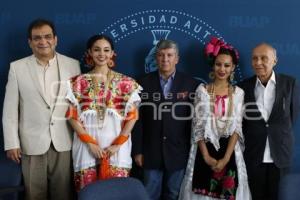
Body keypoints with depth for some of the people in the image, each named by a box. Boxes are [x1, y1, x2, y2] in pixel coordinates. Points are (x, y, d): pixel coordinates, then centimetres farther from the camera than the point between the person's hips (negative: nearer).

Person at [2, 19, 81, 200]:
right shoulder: (17, 67, 0)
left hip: (64, 142, 1)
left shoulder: (72, 64, 2)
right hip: (32, 143, 0)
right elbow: (10, 109, 1)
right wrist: (12, 143, -3)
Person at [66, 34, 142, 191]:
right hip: (87, 146, 0)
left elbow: (132, 116, 1)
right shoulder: (79, 82, 2)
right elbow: (72, 117, 0)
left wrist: (117, 144, -7)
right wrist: (91, 143, -9)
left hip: (117, 148, 0)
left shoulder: (125, 83, 1)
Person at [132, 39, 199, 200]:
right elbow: (138, 119, 0)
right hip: (151, 152, 1)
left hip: (178, 153, 0)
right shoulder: (144, 83, 1)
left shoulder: (190, 84, -1)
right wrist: (137, 150, -2)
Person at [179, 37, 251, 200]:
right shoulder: (202, 90, 2)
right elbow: (198, 125, -3)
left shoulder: (238, 92, 4)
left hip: (230, 150, 1)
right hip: (205, 150, -1)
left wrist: (225, 158, -13)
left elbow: (236, 127, -3)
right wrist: (206, 156, -12)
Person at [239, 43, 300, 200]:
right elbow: (240, 120, 8)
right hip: (253, 155, 1)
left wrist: (280, 134, 9)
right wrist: (250, 138, 5)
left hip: (280, 154, -1)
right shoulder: (244, 86, 1)